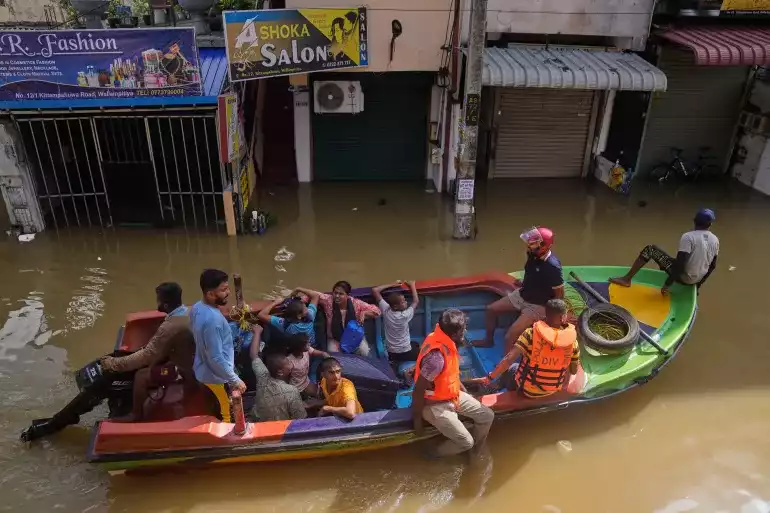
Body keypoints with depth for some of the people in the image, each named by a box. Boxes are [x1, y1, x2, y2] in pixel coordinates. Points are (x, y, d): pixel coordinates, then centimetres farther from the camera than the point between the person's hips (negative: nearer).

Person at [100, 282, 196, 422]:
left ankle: (136, 415, 10)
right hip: (195, 362, 9)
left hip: (184, 370, -9)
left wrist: (113, 363, -17)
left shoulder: (170, 327, -30)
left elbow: (146, 355, -25)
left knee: (141, 376, -9)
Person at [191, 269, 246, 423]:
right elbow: (216, 358, -30)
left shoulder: (197, 308, -4)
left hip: (203, 372, 9)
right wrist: (236, 381, -23)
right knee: (228, 418, 10)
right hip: (217, 377, -9)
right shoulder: (212, 319, -34)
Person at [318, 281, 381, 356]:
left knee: (364, 352, -22)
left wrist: (364, 313, -31)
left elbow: (376, 310, -13)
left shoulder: (356, 303, -17)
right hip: (335, 339, 0)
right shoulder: (329, 300, -18)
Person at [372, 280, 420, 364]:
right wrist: (412, 286, 3)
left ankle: (396, 362, 16)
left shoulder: (386, 310, -17)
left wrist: (392, 285, -4)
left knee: (415, 345, 30)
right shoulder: (405, 315, -25)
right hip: (406, 353, -4)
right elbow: (416, 301, -8)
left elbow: (374, 290, -11)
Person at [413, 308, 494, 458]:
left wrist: (465, 391, 16)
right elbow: (418, 391, -27)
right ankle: (432, 456, 14)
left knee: (487, 416, 8)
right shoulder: (436, 357, -35)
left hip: (453, 395, 9)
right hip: (436, 405, -9)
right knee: (466, 442, -9)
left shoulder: (446, 342, -7)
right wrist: (417, 420, -17)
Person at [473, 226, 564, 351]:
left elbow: (559, 295, -20)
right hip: (521, 295, 8)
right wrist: (523, 283, 5)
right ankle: (488, 340, 35)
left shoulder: (552, 266, -30)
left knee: (510, 336, -20)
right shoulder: (533, 255, -8)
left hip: (537, 305, -8)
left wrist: (548, 312, -16)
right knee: (491, 310, 13)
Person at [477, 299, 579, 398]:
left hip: (528, 389, -2)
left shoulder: (531, 333, -21)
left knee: (511, 368, 27)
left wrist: (489, 378, -19)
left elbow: (509, 359, -27)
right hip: (553, 391, 2)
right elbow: (574, 371, -3)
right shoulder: (572, 341, -15)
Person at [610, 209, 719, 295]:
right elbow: (712, 266, 12)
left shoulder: (688, 237, -18)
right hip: (697, 279, 6)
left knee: (650, 249, -1)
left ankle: (627, 279, 0)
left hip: (683, 277, -6)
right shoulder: (715, 240, 3)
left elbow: (680, 263, -24)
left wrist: (667, 284, -16)